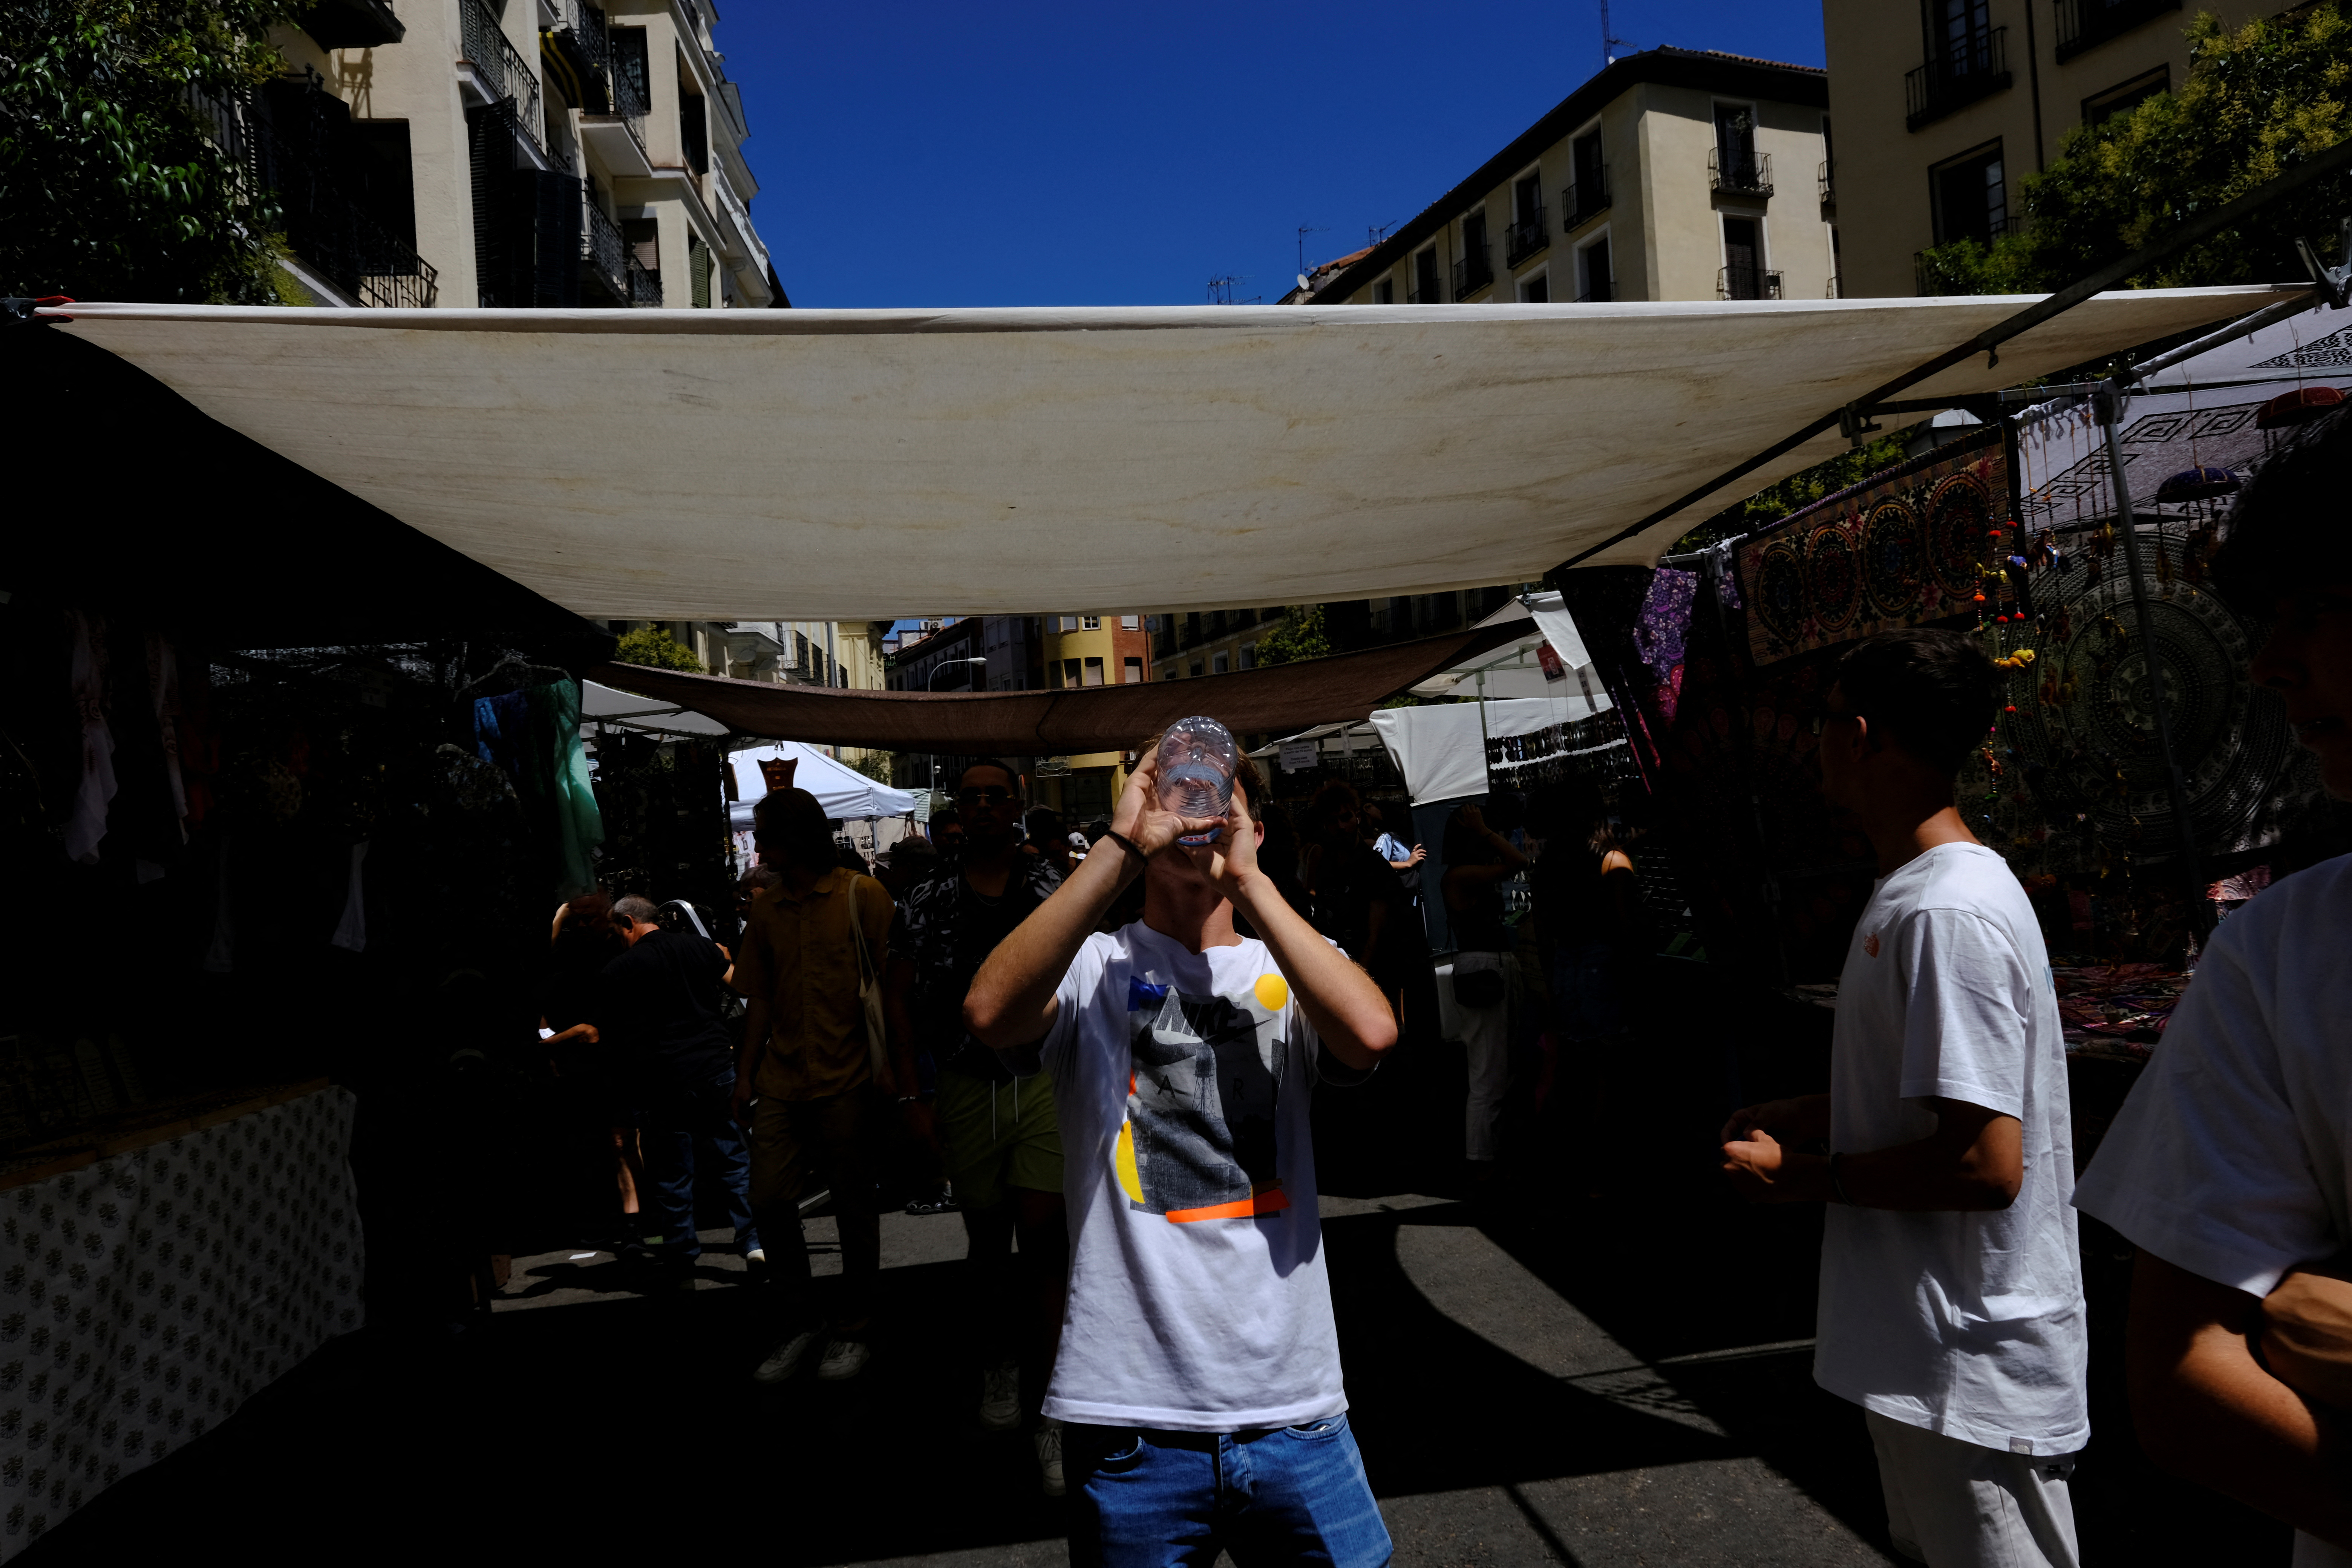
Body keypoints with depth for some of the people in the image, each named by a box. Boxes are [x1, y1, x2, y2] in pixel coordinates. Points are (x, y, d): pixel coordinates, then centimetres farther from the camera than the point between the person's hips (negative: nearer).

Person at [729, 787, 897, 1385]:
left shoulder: (863, 896, -4)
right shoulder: (766, 910, 10)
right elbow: (760, 999, 13)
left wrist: (891, 1065, -10)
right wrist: (746, 1073, 7)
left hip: (847, 1082, -4)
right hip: (782, 1083, 5)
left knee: (855, 1207, 6)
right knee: (769, 1200, 3)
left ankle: (853, 1330, 22)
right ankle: (797, 1324, 22)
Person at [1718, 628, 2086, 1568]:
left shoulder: (1948, 915, -25)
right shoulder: (1914, 892, 10)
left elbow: (1987, 1163, -28)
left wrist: (1804, 1177, -18)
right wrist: (1794, 1118, 11)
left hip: (1973, 1373, -10)